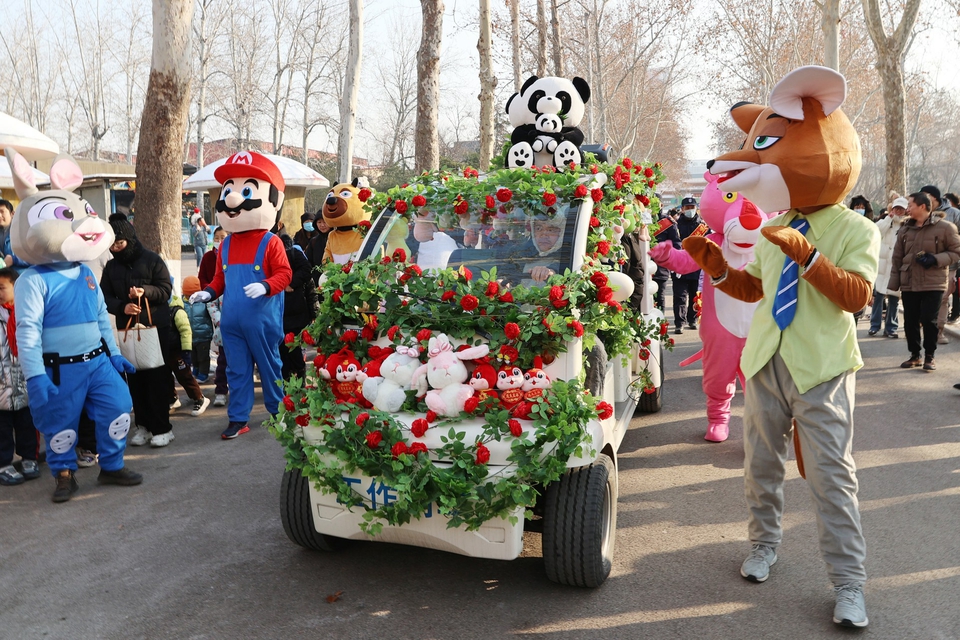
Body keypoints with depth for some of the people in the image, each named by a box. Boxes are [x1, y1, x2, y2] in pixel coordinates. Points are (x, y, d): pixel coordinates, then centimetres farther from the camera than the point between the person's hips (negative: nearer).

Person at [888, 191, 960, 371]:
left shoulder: (944, 227, -4)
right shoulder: (905, 230, 9)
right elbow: (897, 258, 12)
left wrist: (935, 259, -18)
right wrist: (894, 283, 8)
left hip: (933, 284, -4)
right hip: (908, 284, 4)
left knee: (929, 320, -3)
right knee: (910, 321, 7)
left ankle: (929, 356, 12)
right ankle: (915, 355, 21)